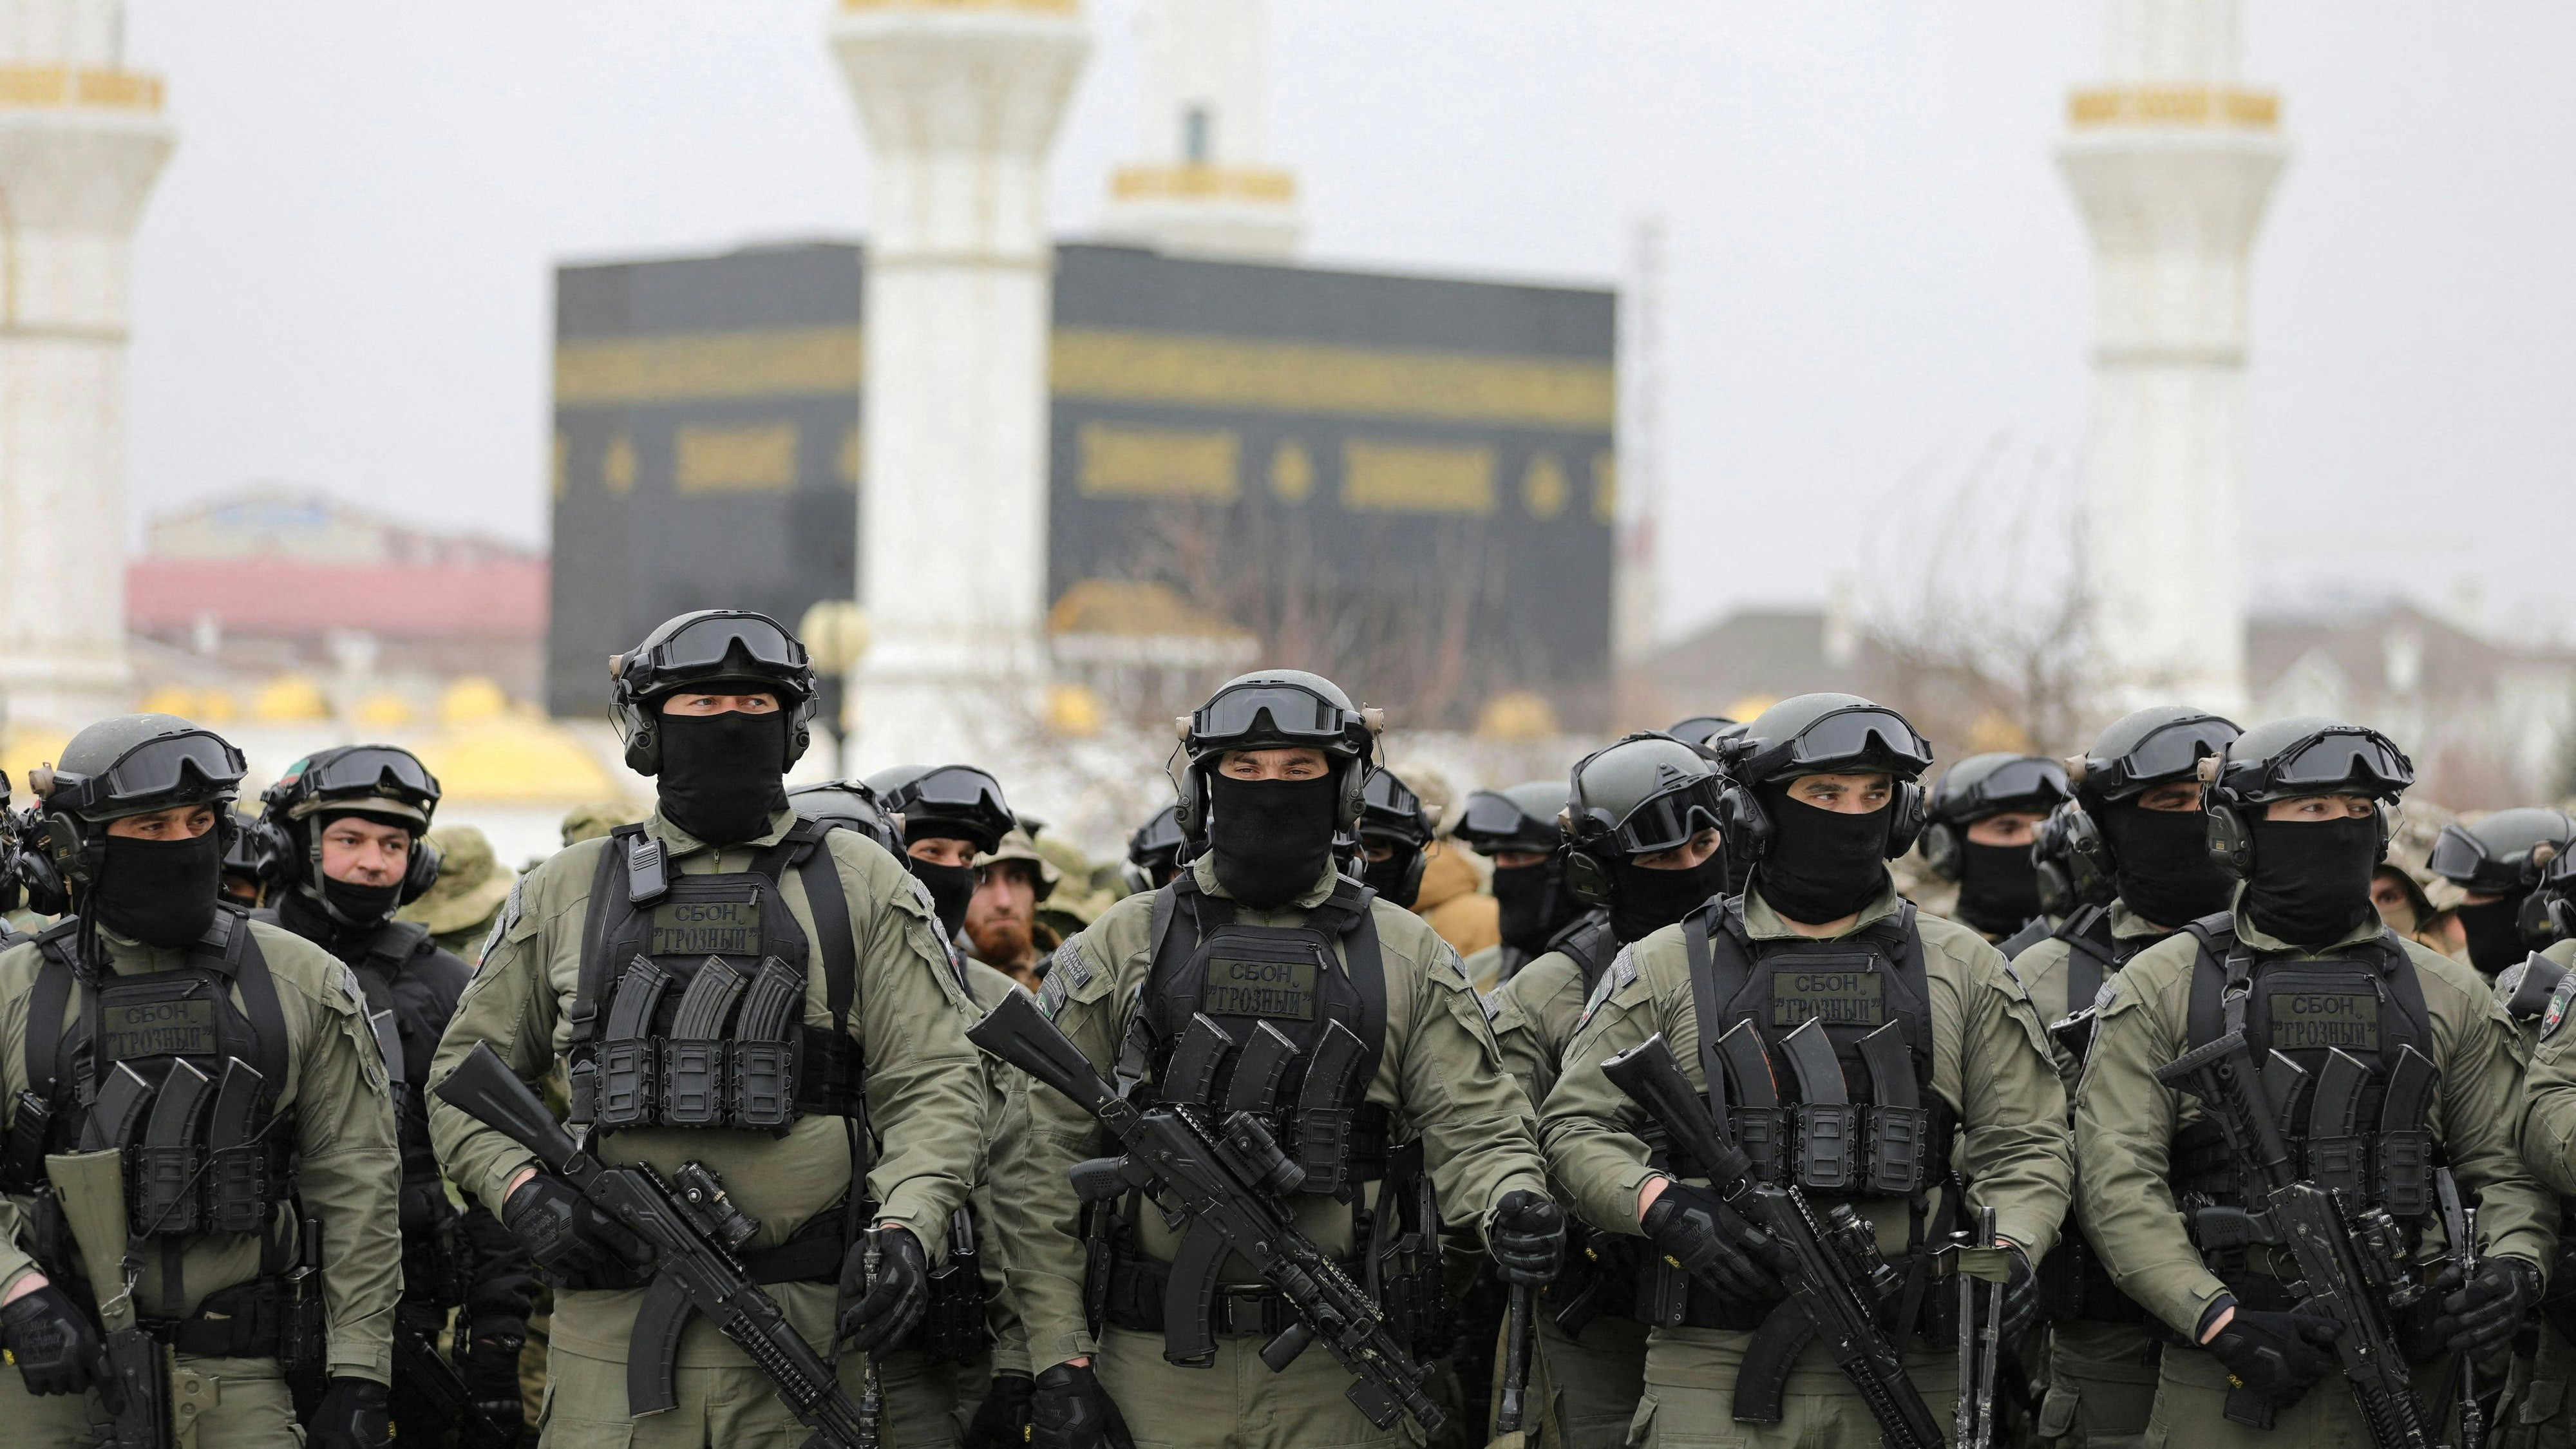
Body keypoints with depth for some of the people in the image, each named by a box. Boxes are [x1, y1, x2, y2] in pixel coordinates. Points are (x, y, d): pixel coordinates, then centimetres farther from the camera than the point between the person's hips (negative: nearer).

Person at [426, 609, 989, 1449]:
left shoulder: (863, 887, 9)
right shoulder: (564, 895, 13)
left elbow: (934, 1084, 3)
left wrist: (906, 1230, -15)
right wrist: (523, 1193, -2)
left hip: (810, 1333, -1)